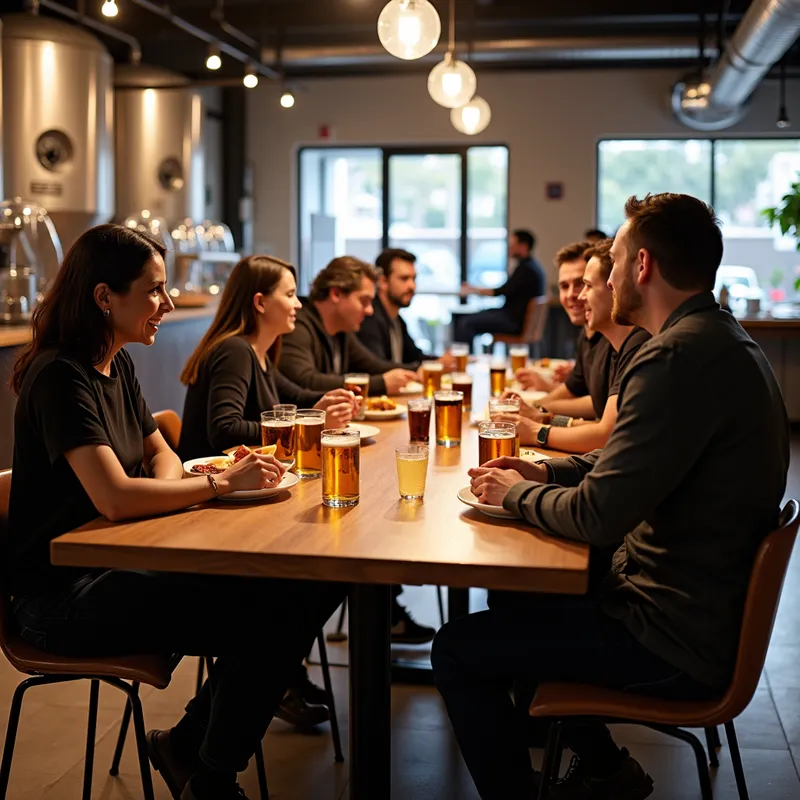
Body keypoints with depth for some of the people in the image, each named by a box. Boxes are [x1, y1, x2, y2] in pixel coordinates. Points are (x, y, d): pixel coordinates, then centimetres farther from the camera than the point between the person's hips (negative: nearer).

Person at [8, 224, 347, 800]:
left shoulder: (116, 365, 10)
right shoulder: (60, 377, -18)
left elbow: (162, 455, 18)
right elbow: (114, 498, -29)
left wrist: (165, 493, -5)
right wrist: (223, 482, -19)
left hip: (115, 564, 9)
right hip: (64, 596, -9)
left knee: (311, 587, -8)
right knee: (259, 616, -23)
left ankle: (189, 743, 8)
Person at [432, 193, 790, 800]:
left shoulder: (681, 356, -26)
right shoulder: (722, 341, 8)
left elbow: (597, 517, -26)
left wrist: (516, 493, -7)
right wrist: (544, 472, 6)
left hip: (680, 644, -10)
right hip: (712, 608, 10)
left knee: (456, 650, -5)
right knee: (512, 600, 25)